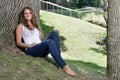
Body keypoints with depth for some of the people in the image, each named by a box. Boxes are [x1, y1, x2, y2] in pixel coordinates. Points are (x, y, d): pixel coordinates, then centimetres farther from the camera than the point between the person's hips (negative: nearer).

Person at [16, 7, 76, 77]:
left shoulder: (35, 25, 28)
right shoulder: (21, 26, 12)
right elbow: (18, 43, 5)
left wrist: (43, 43, 4)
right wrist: (29, 45, -12)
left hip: (43, 49, 6)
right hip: (31, 50, -5)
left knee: (54, 33, -21)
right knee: (49, 42, -35)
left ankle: (58, 59, -32)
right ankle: (64, 66, -43)